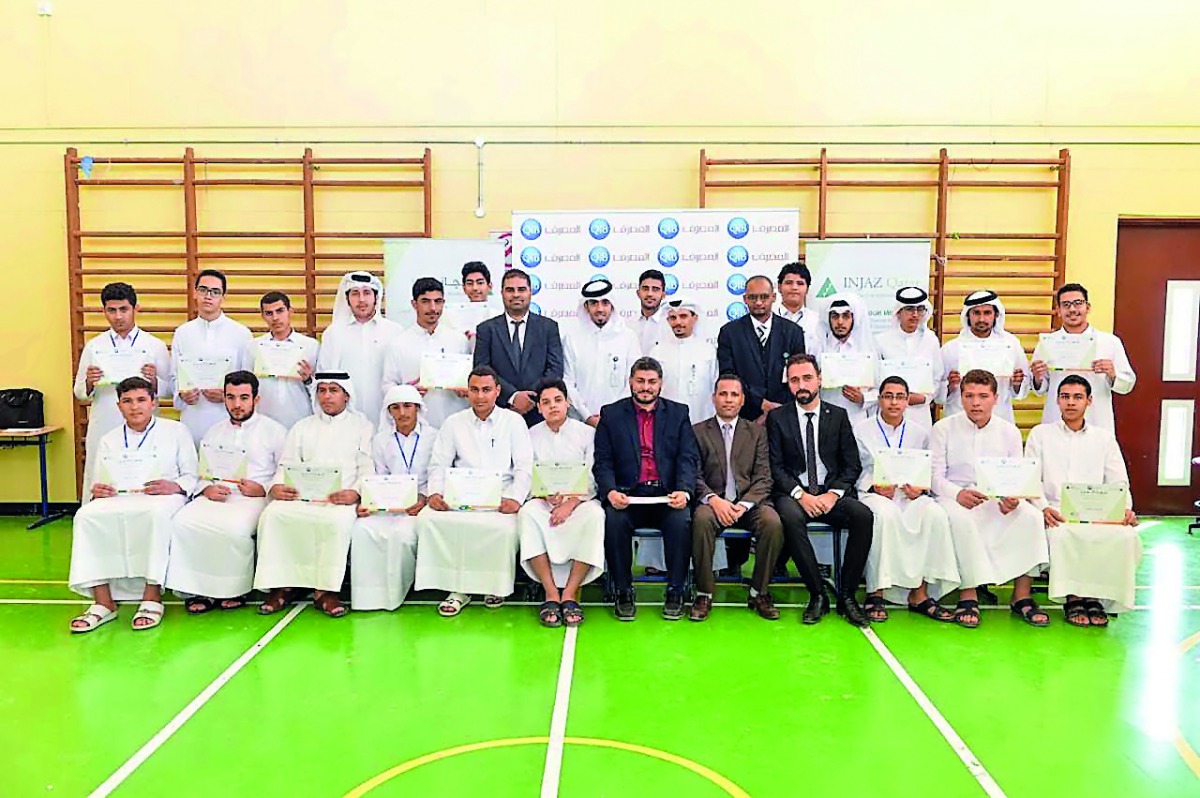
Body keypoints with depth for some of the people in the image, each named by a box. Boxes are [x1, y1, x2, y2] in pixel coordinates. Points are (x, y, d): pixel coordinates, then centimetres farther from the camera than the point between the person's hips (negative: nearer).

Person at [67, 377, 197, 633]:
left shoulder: (175, 431, 14)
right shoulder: (108, 441, 24)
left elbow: (192, 477, 8)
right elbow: (98, 483, 19)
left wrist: (173, 487, -14)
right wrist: (97, 490, -6)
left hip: (161, 498, -3)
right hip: (119, 499, 4)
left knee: (156, 513, -41)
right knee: (87, 515, -31)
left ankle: (152, 598, -36)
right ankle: (103, 602, -29)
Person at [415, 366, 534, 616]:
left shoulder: (513, 421, 10)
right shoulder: (454, 423, 16)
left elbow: (524, 466, 3)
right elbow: (438, 464, 13)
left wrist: (515, 497, -14)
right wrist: (435, 492, -8)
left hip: (499, 499, -2)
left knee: (504, 527, -34)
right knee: (428, 518, -26)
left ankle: (496, 585, -6)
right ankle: (458, 587, -15)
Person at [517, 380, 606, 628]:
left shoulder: (586, 433, 6)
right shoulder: (531, 436, 11)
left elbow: (592, 478, -2)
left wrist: (571, 503, -17)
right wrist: (545, 495, -16)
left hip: (580, 500, -1)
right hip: (543, 502, 1)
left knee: (594, 515, -35)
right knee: (527, 514, -33)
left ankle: (570, 593, -31)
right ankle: (551, 593, -31)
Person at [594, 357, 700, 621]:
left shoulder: (678, 413, 13)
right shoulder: (611, 414, 11)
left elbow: (689, 458, 3)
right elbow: (603, 462, 4)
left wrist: (684, 491, -16)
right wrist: (610, 491, -16)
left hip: (667, 496, 0)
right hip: (627, 495, 0)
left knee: (681, 520, -29)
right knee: (614, 520, -30)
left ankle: (675, 592, -11)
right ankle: (623, 592, -12)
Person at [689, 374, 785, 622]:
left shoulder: (757, 432, 14)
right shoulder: (698, 431, 11)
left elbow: (763, 478, 5)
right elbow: (694, 476, 2)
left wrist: (744, 504, -13)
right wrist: (713, 499, -17)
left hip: (749, 502, 1)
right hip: (713, 501, -1)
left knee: (773, 522, -29)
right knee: (701, 519, -34)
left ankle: (759, 593, -11)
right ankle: (704, 594, -19)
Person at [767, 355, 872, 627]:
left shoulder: (838, 416, 12)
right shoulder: (777, 417, 7)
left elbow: (853, 465, 7)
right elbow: (775, 467, 0)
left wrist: (833, 494, -11)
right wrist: (801, 495, -15)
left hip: (832, 494, 2)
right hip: (793, 493, -1)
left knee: (863, 515, -29)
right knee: (790, 517, -36)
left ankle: (846, 595, -18)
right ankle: (818, 595, -24)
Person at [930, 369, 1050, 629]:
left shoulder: (1009, 432, 11)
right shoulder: (944, 429, 3)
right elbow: (935, 476, -2)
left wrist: (1012, 498, -15)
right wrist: (958, 494, -23)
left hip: (996, 501, 3)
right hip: (954, 499, -3)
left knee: (1031, 515, -25)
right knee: (959, 518, -37)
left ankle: (1022, 595, -19)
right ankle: (968, 595, -29)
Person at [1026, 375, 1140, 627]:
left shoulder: (1104, 438, 21)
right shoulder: (1041, 434, 15)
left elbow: (1119, 483, 14)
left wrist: (1126, 509, -8)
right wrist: (1044, 507, -15)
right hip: (1056, 514, -2)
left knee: (1126, 536, -30)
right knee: (1061, 535, -37)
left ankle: (1095, 595, -16)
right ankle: (1073, 596, -21)